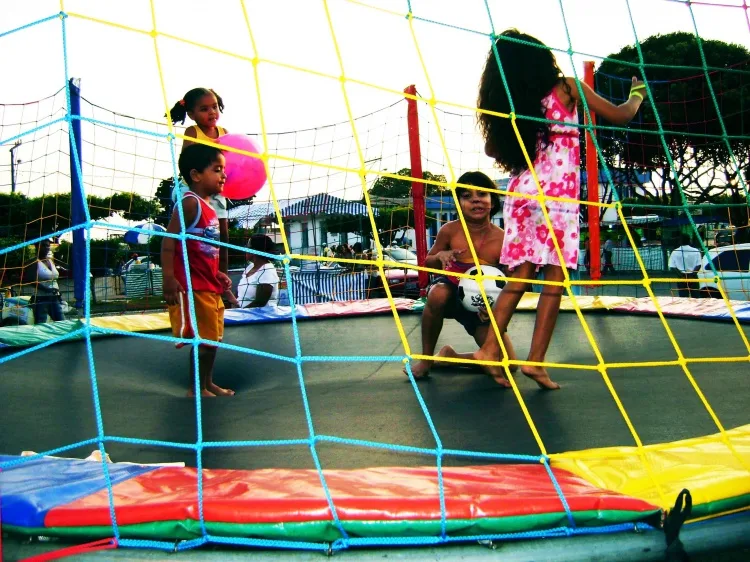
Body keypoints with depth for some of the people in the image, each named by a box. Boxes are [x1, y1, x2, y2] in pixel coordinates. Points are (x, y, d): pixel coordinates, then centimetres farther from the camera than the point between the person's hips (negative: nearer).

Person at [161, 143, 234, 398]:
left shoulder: (208, 208, 14)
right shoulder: (190, 203, -14)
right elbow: (169, 241, -21)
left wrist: (217, 274, 18)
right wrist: (169, 278, -26)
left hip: (209, 286, 10)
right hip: (191, 286, -10)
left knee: (212, 337, 17)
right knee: (203, 338, -3)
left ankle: (207, 383, 30)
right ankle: (196, 388, 9)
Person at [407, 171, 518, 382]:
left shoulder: (502, 239, -19)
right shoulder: (449, 230, -17)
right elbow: (428, 263, -2)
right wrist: (440, 257, -25)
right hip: (451, 293, -1)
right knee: (438, 293, -40)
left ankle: (450, 356, 15)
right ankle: (426, 359, -17)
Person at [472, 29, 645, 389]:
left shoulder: (505, 102, 11)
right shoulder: (566, 87, 1)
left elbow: (492, 149, 20)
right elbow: (620, 116, 8)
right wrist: (637, 93, 27)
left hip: (521, 190, 5)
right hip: (556, 191, -5)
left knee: (519, 277, 9)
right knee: (555, 278, -1)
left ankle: (490, 350, 2)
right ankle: (536, 360, -4)